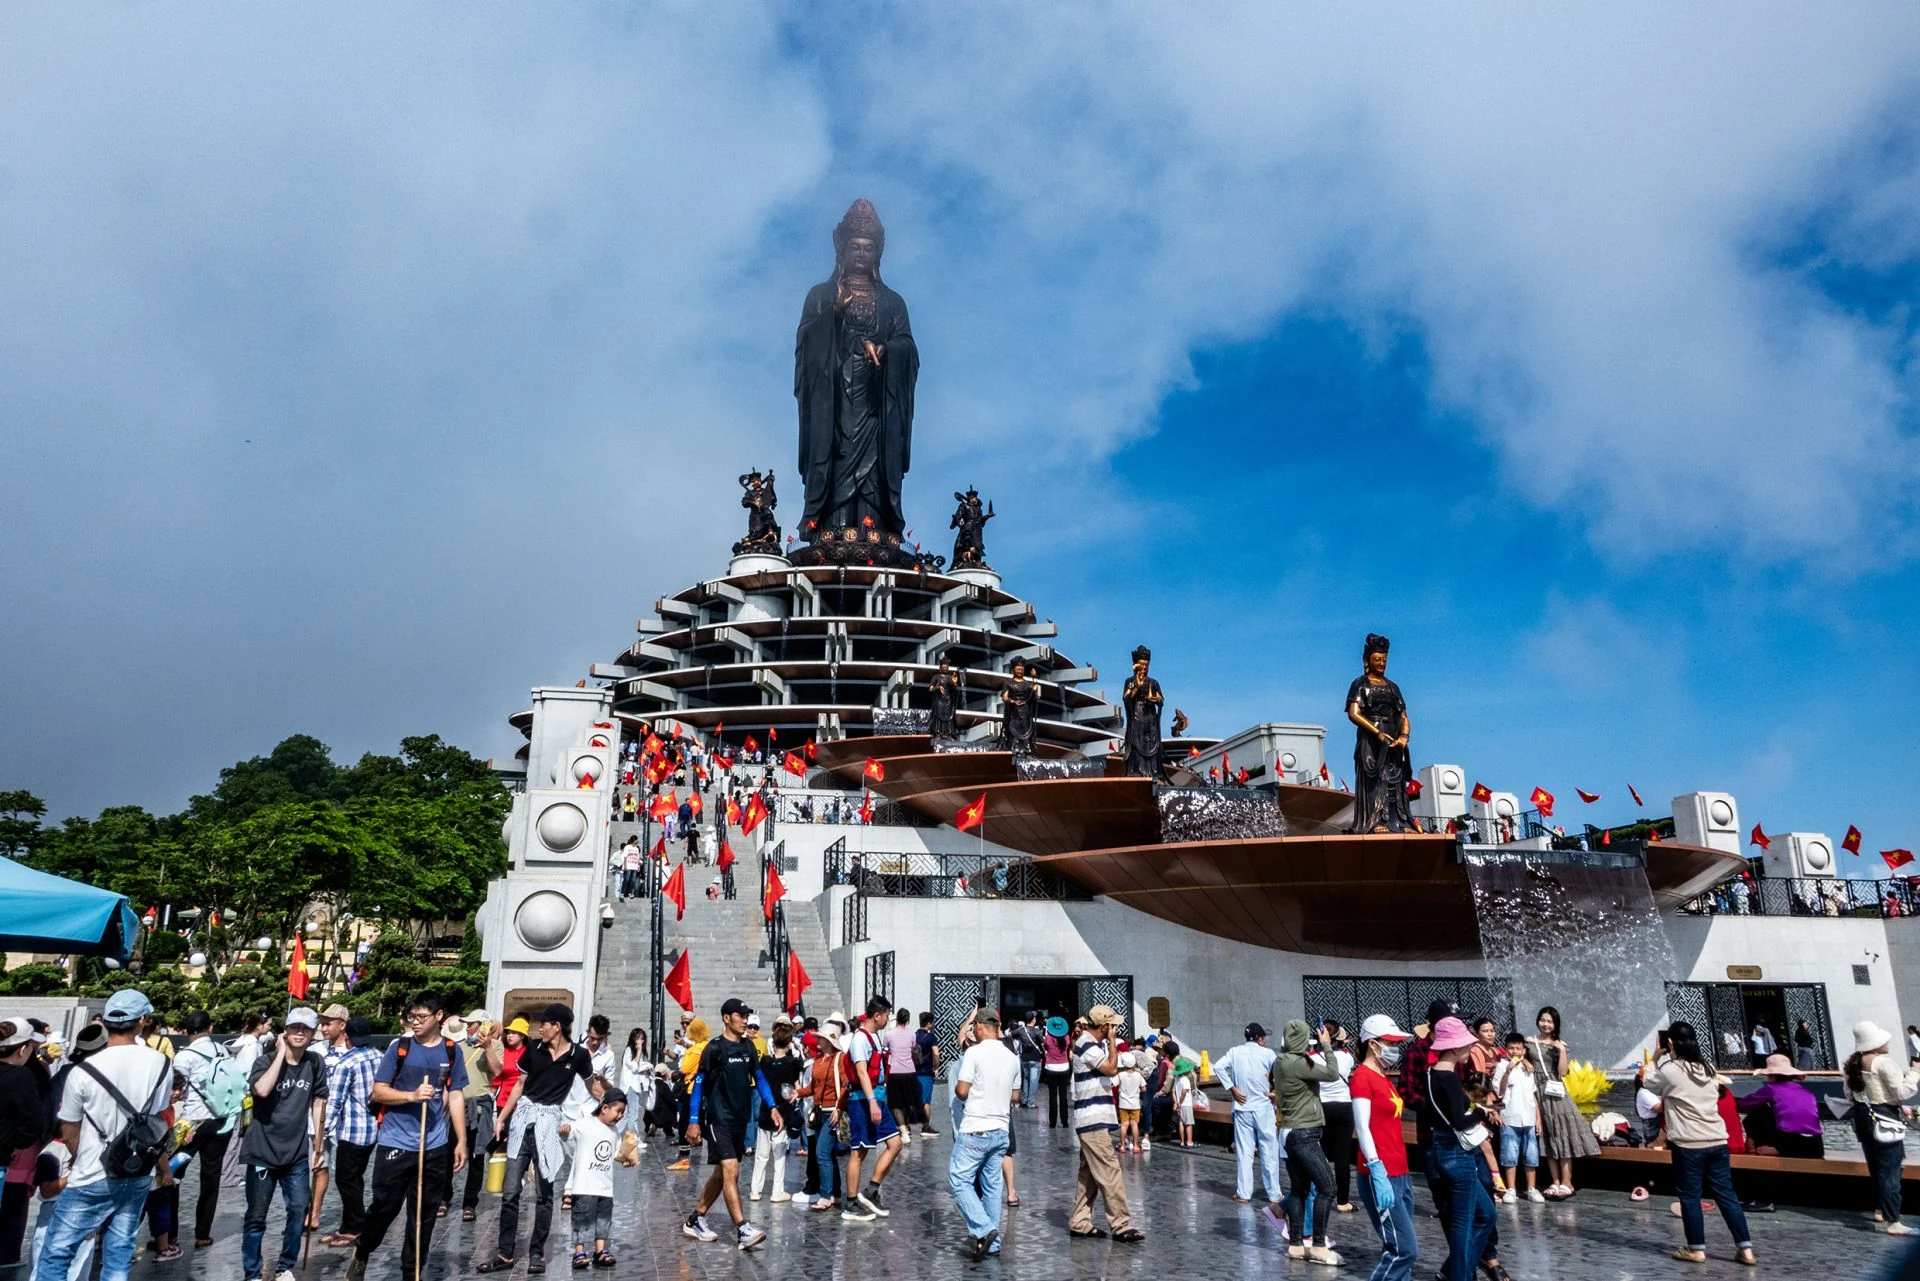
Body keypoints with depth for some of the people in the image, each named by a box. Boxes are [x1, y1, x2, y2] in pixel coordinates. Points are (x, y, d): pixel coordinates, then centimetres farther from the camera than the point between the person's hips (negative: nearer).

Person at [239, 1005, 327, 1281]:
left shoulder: (316, 1063, 1)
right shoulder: (266, 1061, -8)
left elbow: (318, 1104, 7)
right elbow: (262, 1090, -30)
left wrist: (319, 1145, 8)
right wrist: (281, 1053, -23)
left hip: (297, 1154, 3)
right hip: (263, 1151, -2)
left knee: (299, 1210, 3)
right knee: (256, 1217, 5)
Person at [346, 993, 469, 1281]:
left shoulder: (451, 1053, 3)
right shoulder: (399, 1048, -3)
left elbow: (455, 1098, 7)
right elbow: (378, 1093, -4)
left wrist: (461, 1141, 4)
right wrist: (412, 1095, -20)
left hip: (435, 1147, 2)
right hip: (395, 1143, -2)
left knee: (424, 1213, 8)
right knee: (385, 1207, 5)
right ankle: (361, 1254, 33)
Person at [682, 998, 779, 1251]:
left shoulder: (748, 1047, 8)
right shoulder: (714, 1048, -10)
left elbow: (759, 1077, 16)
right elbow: (699, 1084, -7)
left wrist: (773, 1107, 7)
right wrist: (693, 1121, -10)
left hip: (741, 1119, 7)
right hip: (719, 1119, -7)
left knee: (722, 1173, 14)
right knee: (731, 1170, -14)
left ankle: (695, 1220, 28)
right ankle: (742, 1230, -16)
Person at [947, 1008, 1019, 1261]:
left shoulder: (974, 1052, -12)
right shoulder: (1012, 1057, 7)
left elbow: (961, 1091, -12)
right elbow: (1015, 1096, 14)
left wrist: (957, 1087, 8)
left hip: (975, 1129, -6)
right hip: (1001, 1129, 6)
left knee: (959, 1180, 1)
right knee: (992, 1185, 12)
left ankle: (983, 1230, -12)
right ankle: (992, 1243, 14)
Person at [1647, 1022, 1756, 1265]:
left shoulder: (1669, 1070, -8)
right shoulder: (1709, 1068, 9)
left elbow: (1650, 1086, 9)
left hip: (1688, 1144, -6)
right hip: (1717, 1141, 6)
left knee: (1690, 1197, 4)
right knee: (1726, 1194, 11)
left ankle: (1696, 1249, 9)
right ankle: (1745, 1248, 12)